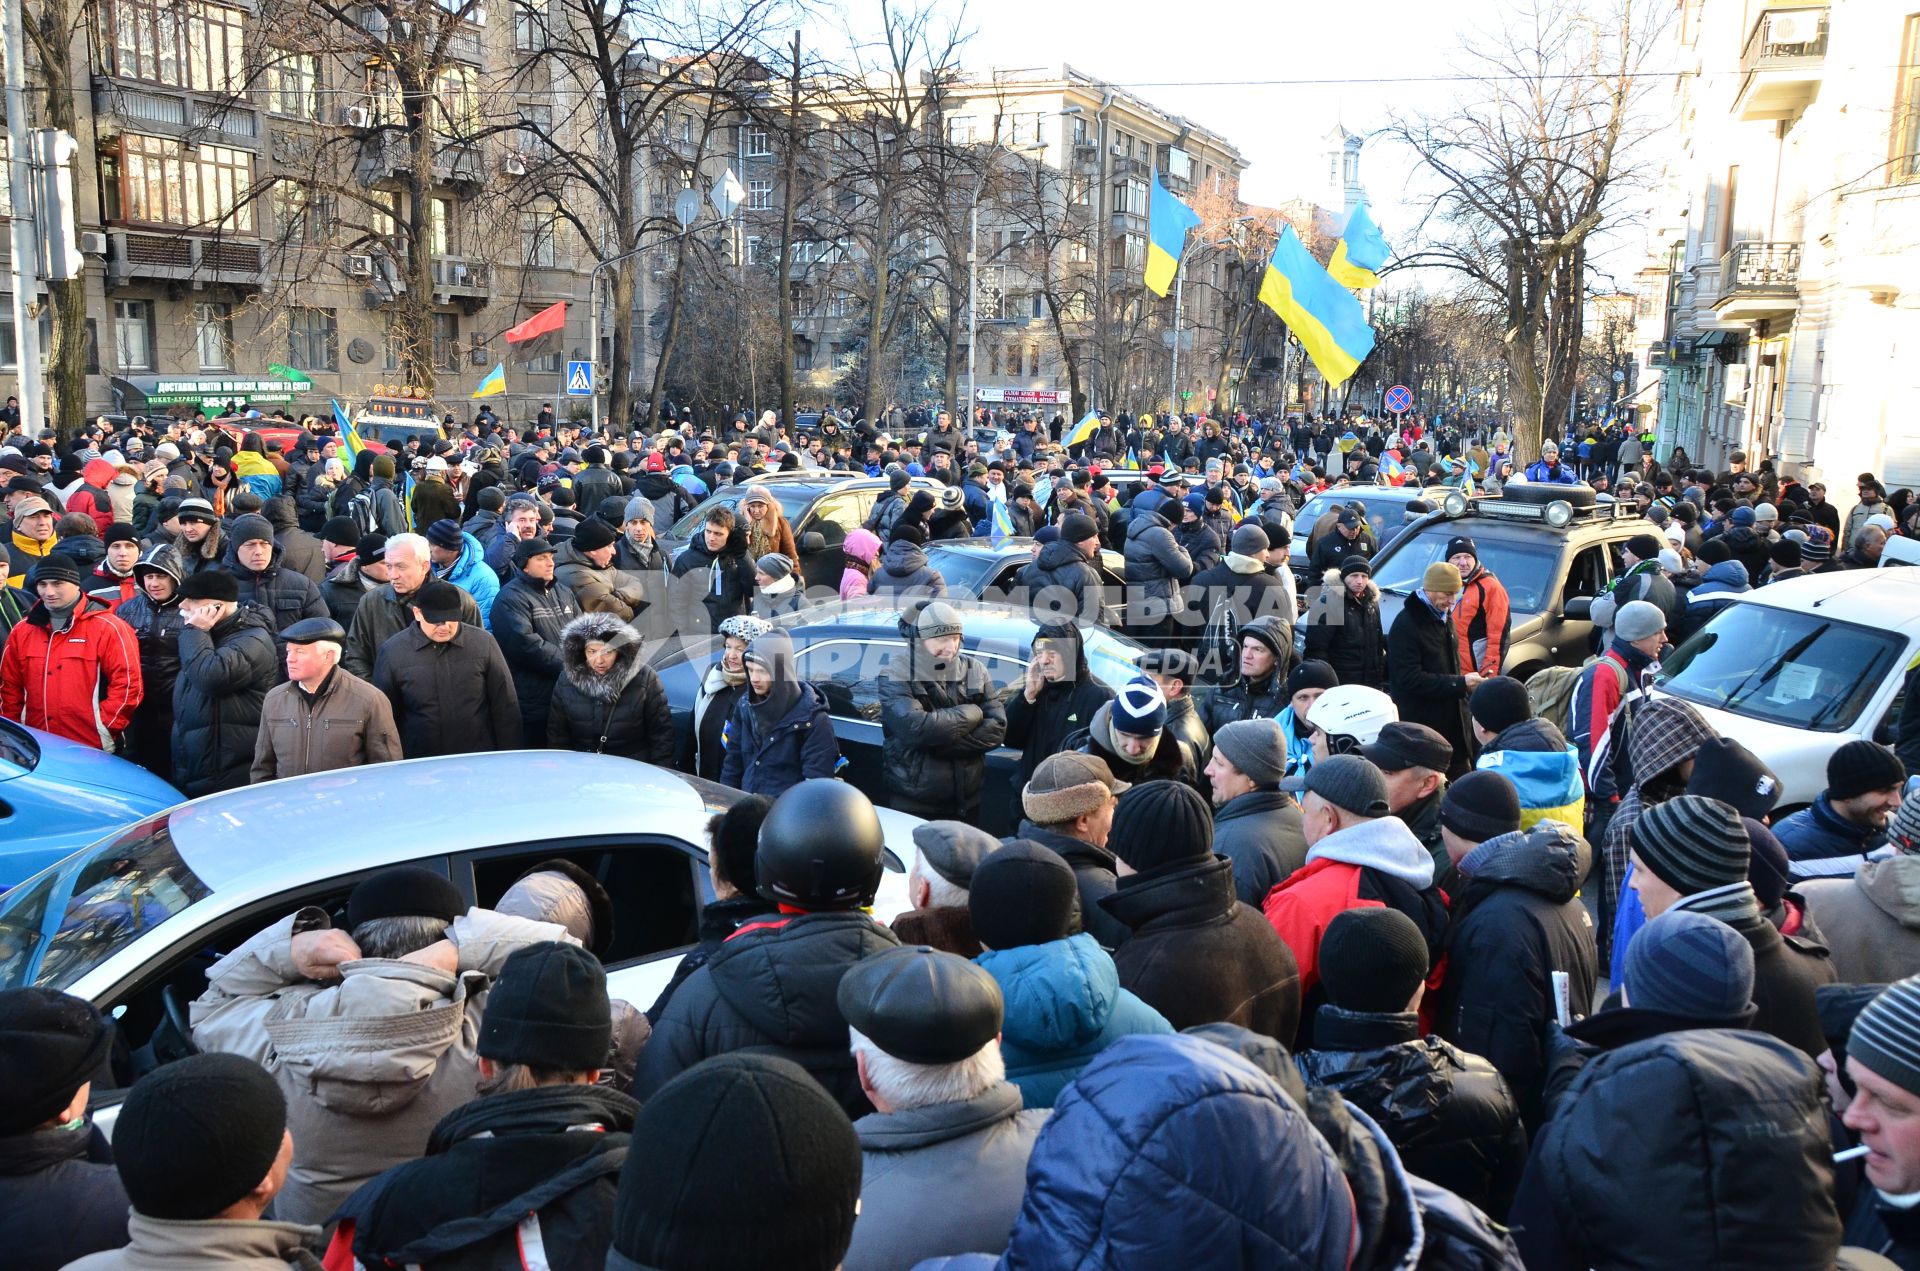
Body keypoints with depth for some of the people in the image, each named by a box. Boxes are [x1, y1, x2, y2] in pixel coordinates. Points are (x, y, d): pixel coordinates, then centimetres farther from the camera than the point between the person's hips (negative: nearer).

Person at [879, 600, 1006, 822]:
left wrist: (939, 743, -18)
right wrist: (971, 713, -16)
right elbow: (914, 727, -27)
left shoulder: (973, 669, 1)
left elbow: (997, 727, -8)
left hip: (967, 802, 4)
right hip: (913, 805, -4)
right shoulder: (896, 675, -11)